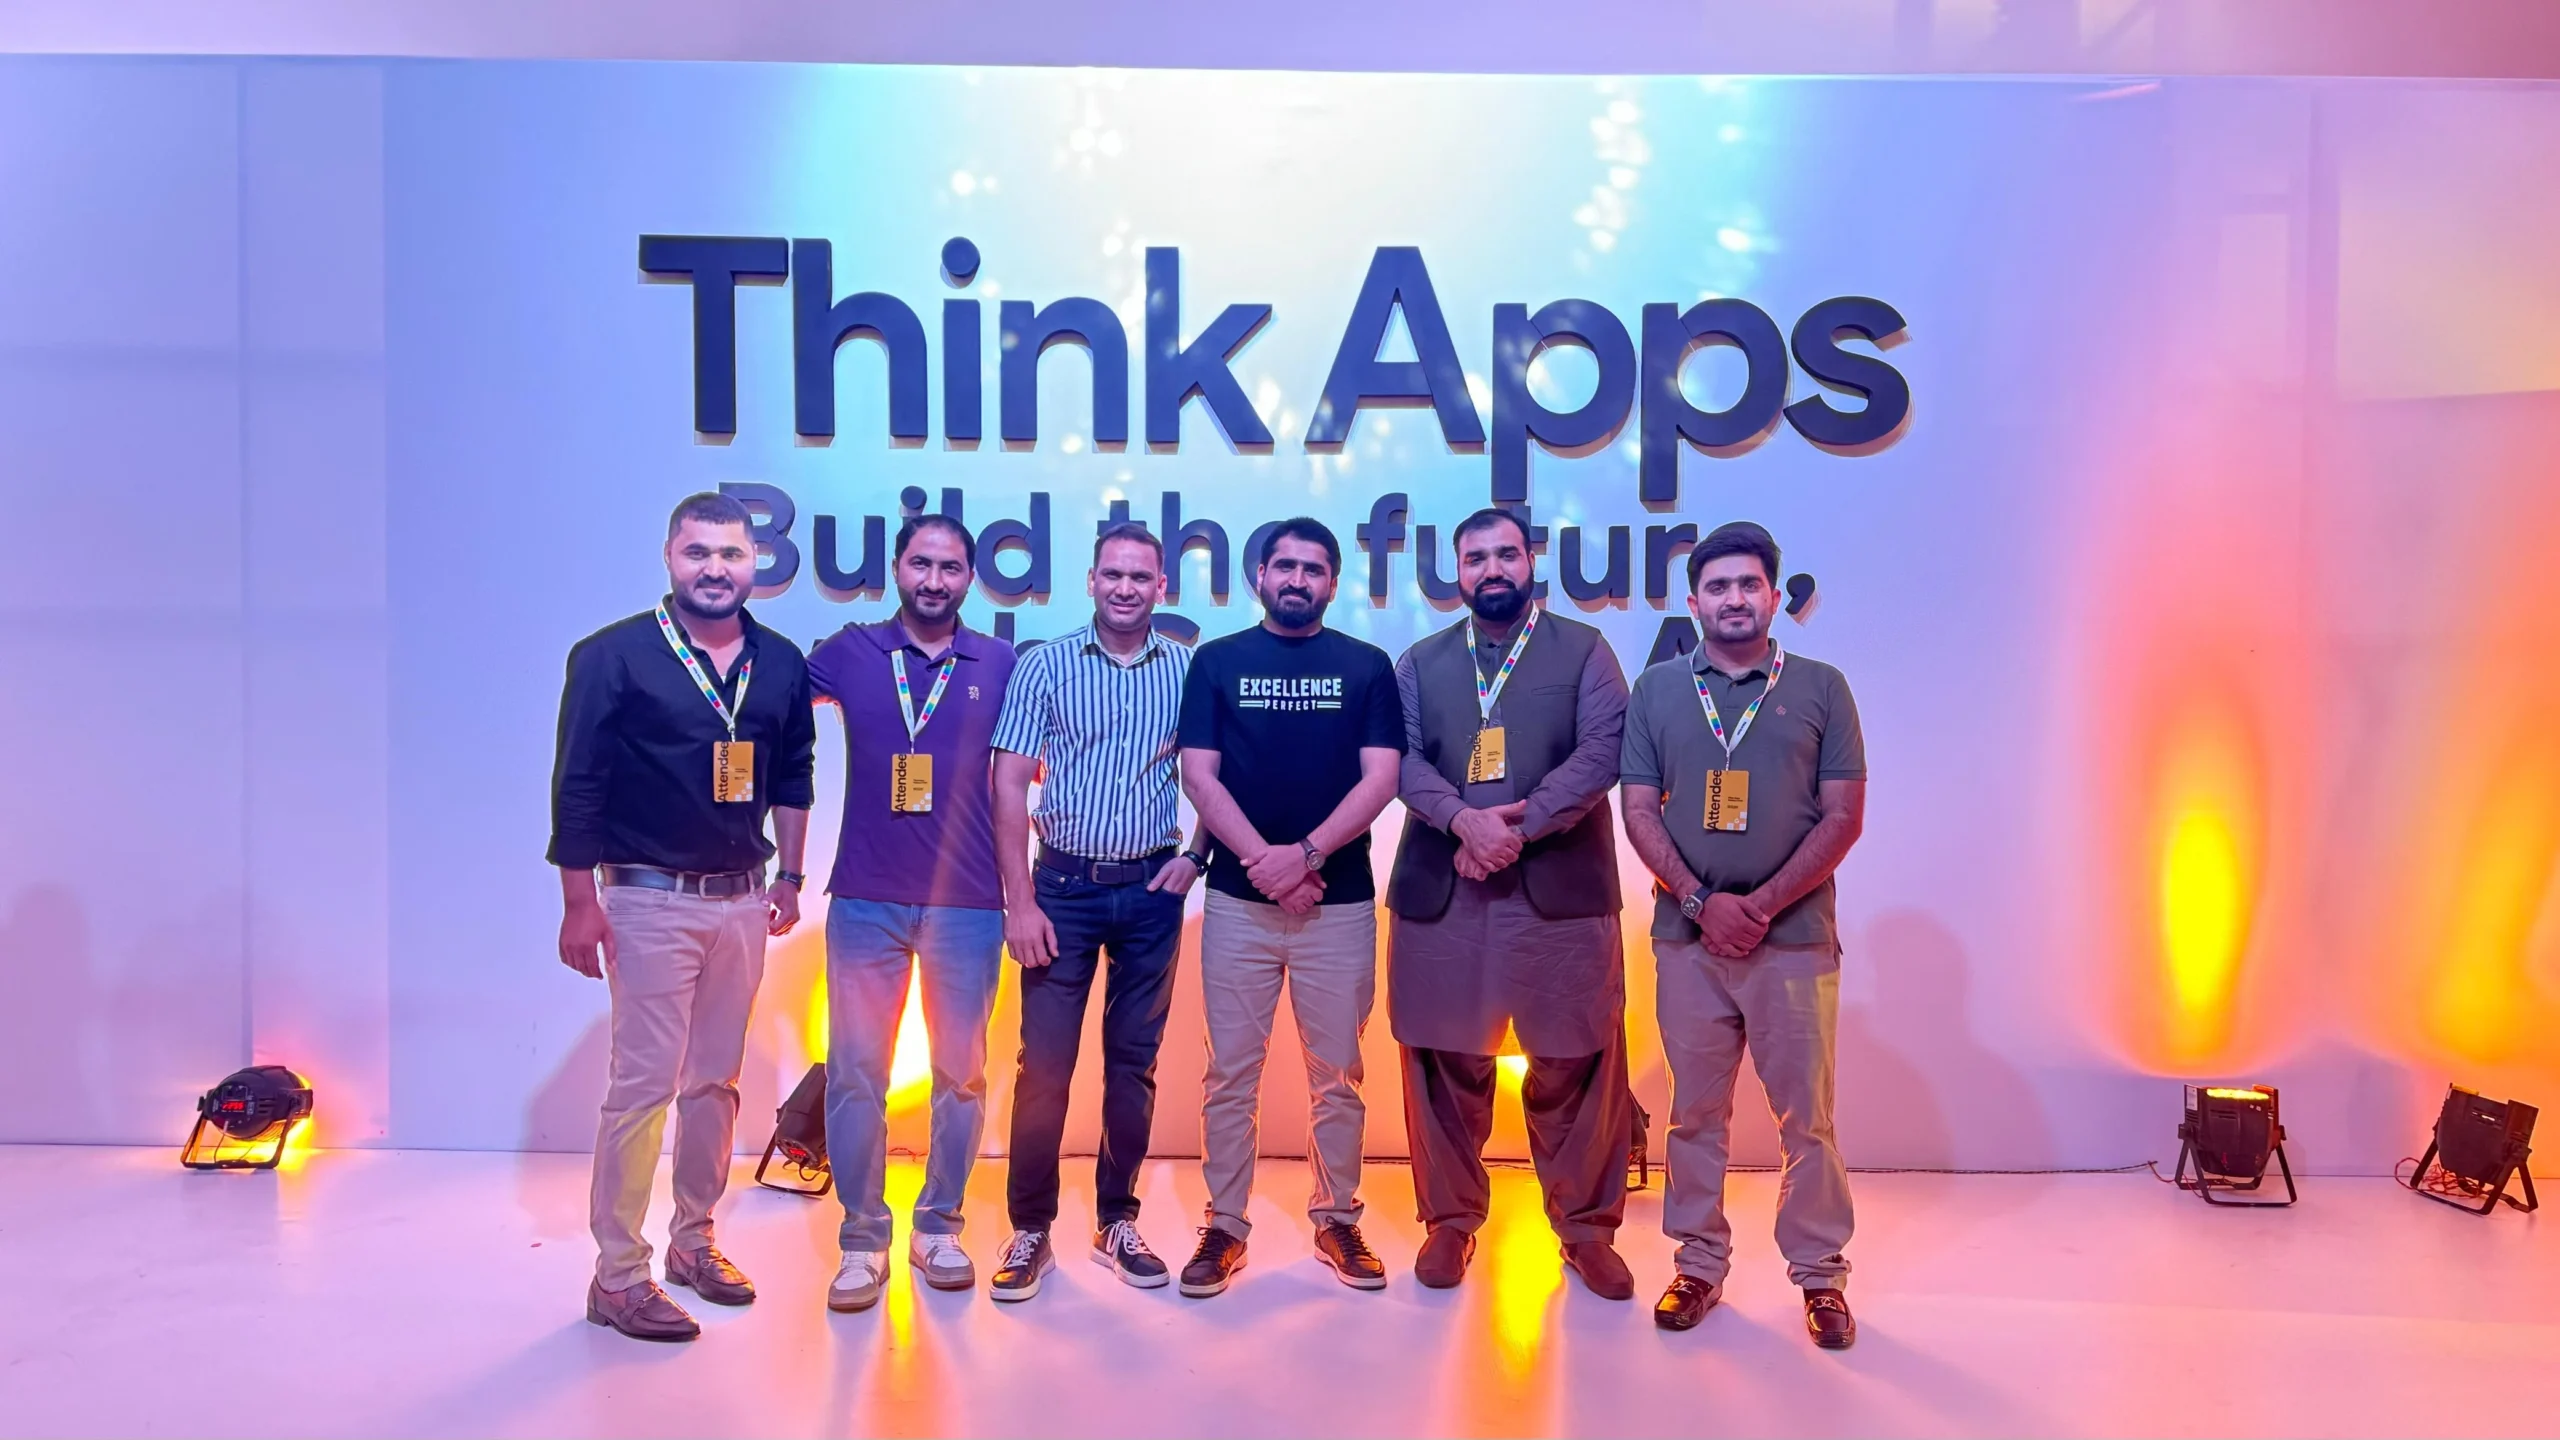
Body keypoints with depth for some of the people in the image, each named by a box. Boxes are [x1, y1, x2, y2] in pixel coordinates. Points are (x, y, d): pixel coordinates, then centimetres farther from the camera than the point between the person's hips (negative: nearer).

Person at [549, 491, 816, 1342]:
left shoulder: (782, 665, 6)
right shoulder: (614, 657, -7)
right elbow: (577, 784, -7)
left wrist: (788, 878, 14)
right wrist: (579, 901, -10)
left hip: (742, 901, 5)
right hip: (649, 899, -5)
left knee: (716, 1080, 12)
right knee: (644, 1084, -4)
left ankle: (694, 1240, 27)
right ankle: (617, 1275, 7)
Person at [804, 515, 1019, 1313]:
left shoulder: (1001, 664, 3)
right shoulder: (850, 651, 3)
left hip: (968, 903, 0)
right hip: (865, 899, 0)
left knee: (961, 1071, 8)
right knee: (855, 1069, 2)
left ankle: (939, 1226, 24)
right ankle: (862, 1240, 14)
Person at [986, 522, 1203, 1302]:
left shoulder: (1188, 670, 2)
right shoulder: (1044, 665, -1)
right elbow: (1010, 782, -4)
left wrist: (1197, 852, -4)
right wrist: (1019, 900, -9)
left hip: (1151, 890, 2)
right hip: (1063, 886, -1)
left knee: (1134, 1061, 9)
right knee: (1043, 1062, -1)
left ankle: (1117, 1222, 23)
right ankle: (1030, 1231, 12)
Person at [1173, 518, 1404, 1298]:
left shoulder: (1367, 666, 6)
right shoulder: (1217, 661, 6)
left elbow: (1380, 778, -2)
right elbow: (1199, 776, -1)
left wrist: (1306, 854, -14)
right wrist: (1265, 863, -12)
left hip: (1340, 902, 0)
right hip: (1237, 899, 0)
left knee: (1337, 1074, 8)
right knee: (1230, 1074, 4)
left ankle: (1337, 1219, 21)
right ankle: (1224, 1227, 15)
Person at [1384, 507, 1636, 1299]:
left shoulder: (1585, 651, 7)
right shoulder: (1420, 662, 13)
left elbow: (1600, 753, -6)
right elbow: (1402, 757, -1)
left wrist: (1521, 827, -16)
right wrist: (1463, 819, -18)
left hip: (1561, 891, -1)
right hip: (1441, 893, 2)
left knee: (1576, 1068, 4)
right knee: (1446, 1065, 7)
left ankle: (1586, 1227, 19)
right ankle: (1449, 1219, 23)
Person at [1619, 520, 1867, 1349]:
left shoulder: (1819, 688, 3)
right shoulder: (1656, 689, 7)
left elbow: (1844, 815, -1)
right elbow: (1639, 810, 3)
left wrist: (1765, 904, -10)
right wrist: (1703, 901, -9)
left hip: (1795, 936, -1)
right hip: (1688, 936, 1)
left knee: (1806, 1114, 4)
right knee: (1695, 1111, 8)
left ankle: (1821, 1273, 18)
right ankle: (1699, 1264, 21)